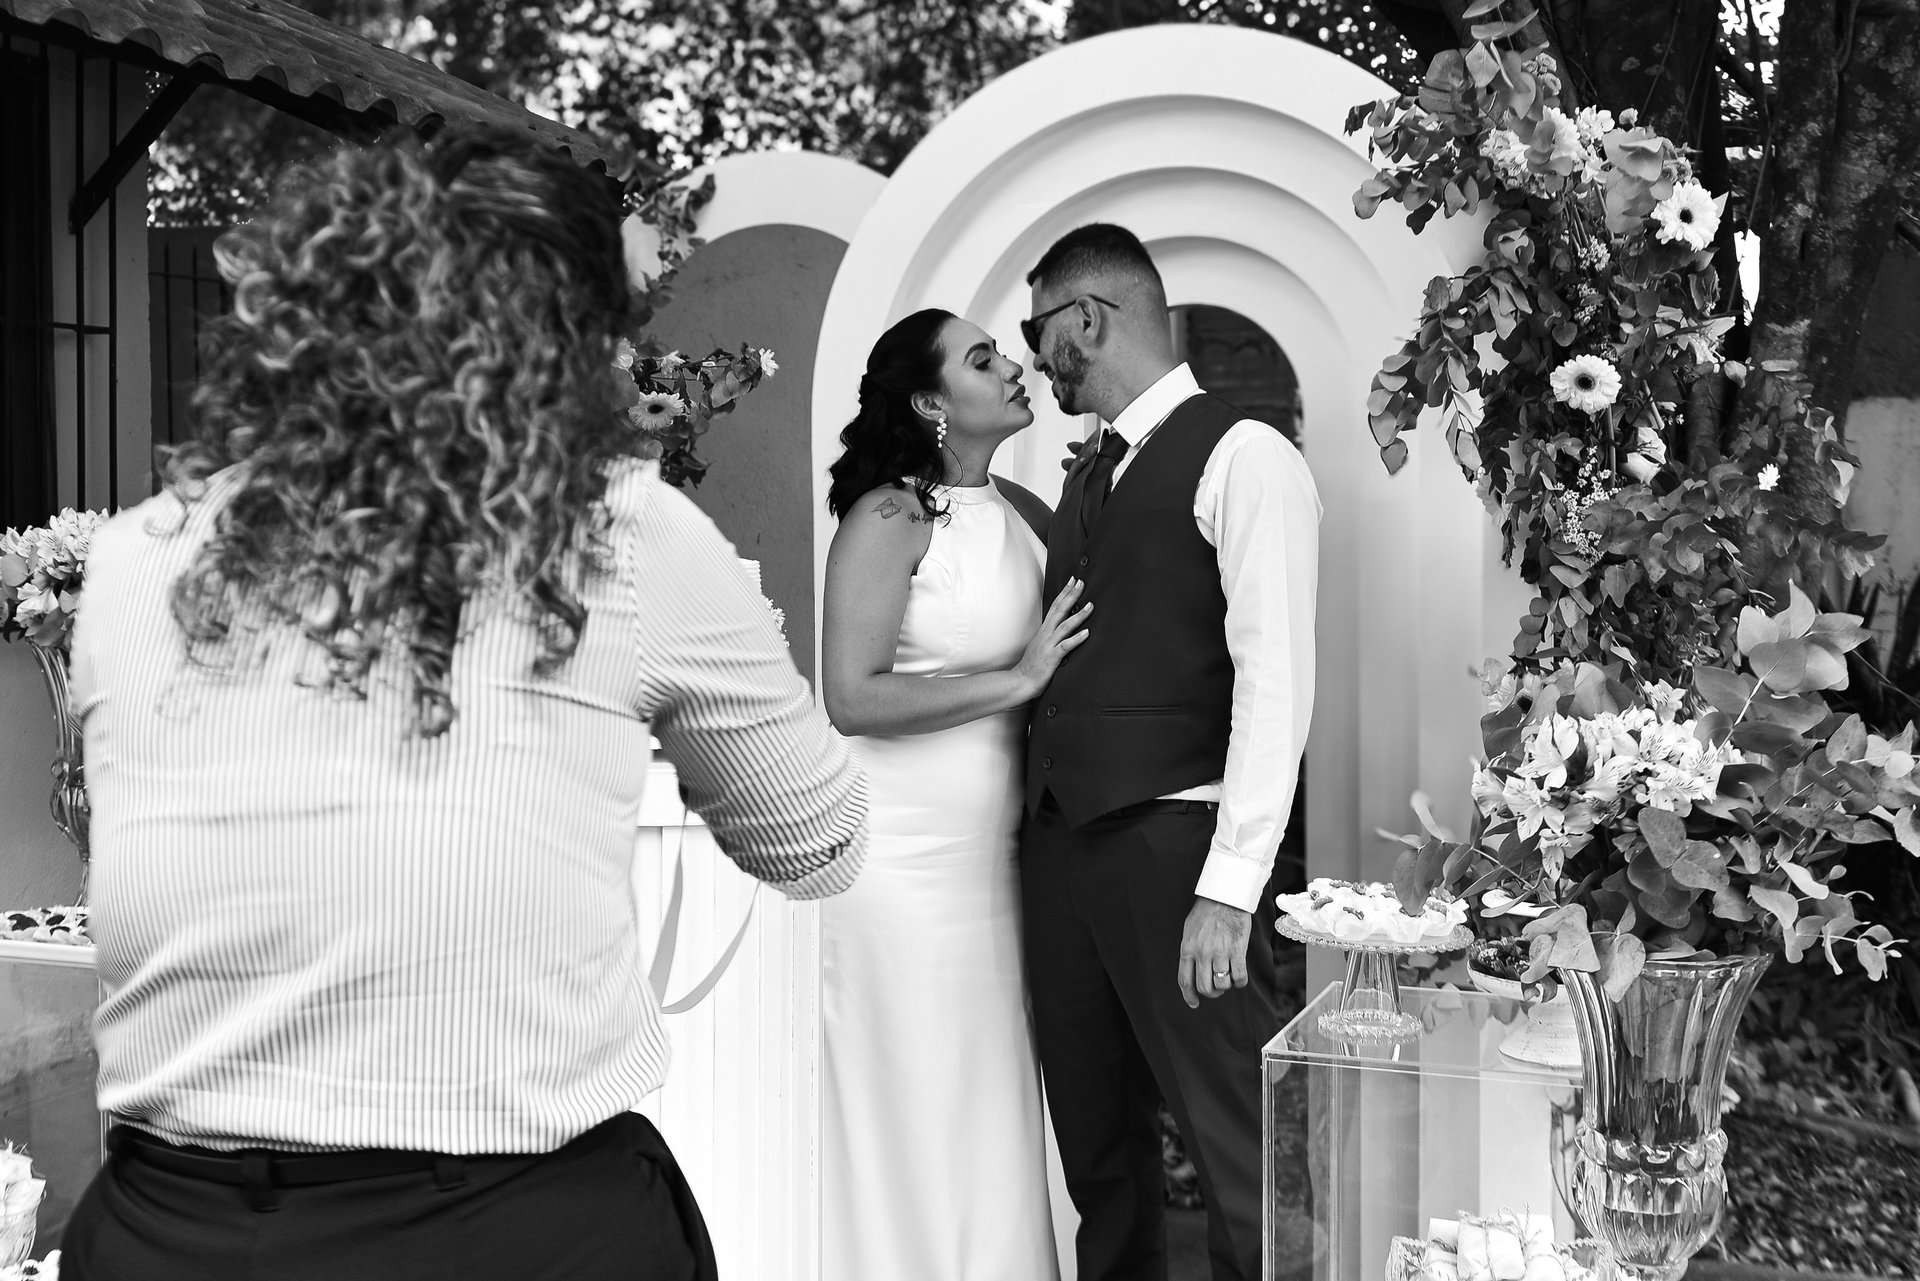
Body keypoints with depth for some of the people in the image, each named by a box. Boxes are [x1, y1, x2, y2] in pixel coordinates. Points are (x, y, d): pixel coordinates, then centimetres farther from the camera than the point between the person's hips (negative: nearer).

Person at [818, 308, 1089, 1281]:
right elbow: (851, 698, -19)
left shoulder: (1021, 510, 8)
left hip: (993, 850, 6)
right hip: (908, 853, -6)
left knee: (994, 1101, 13)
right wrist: (1019, 679, -15)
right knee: (921, 1109, 5)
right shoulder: (889, 517, -11)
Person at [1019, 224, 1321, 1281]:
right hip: (1063, 840, 8)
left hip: (1174, 845, -7)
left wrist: (1228, 887, -19)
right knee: (1095, 1142, 15)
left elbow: (1275, 681, -14)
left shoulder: (1243, 457, -7)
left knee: (1237, 1147, -3)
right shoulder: (1088, 475, 17)